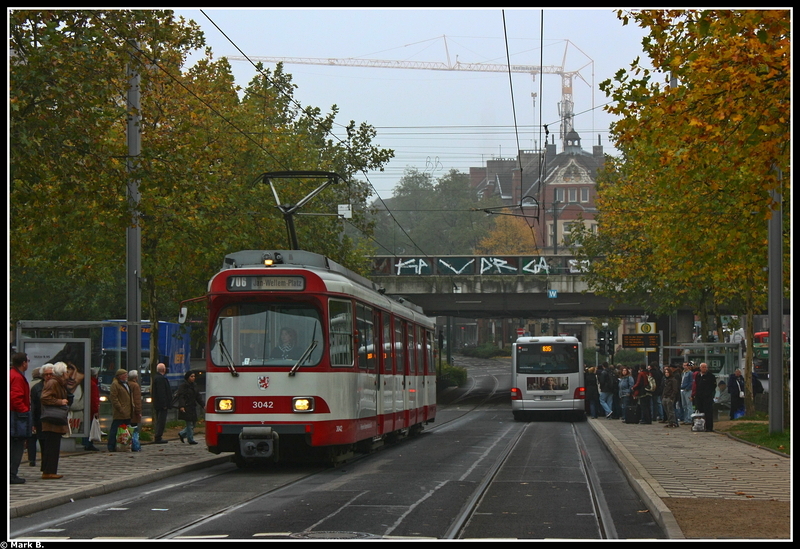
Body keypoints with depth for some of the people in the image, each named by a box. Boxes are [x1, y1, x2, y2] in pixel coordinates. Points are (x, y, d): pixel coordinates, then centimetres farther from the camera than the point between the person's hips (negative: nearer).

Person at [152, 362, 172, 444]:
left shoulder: (155, 378, 14)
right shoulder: (161, 379, -17)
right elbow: (161, 393, -22)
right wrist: (164, 404, -21)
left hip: (157, 404, 10)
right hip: (162, 404, -10)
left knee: (159, 421, 14)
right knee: (161, 421, -7)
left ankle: (158, 437, 17)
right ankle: (158, 437, -7)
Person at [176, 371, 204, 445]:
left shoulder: (194, 386, 14)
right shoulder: (183, 386, -10)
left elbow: (198, 397, 19)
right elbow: (180, 397, -17)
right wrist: (181, 406, -29)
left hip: (192, 408, 8)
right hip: (186, 408, -8)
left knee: (193, 423, 9)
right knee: (189, 424, -5)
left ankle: (182, 434, 26)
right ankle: (191, 439, 2)